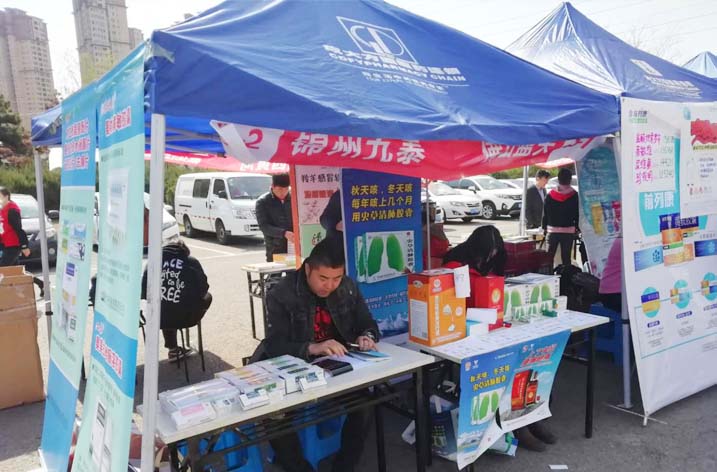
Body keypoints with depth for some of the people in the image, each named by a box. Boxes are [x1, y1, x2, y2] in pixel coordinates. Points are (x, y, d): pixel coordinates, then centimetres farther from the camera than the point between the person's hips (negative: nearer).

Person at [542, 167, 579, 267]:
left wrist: (544, 227, 12)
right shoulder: (574, 195, -5)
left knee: (549, 256, 8)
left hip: (552, 230, 2)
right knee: (566, 257, 1)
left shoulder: (550, 195, 1)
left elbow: (545, 213, 4)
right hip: (568, 231, -2)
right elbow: (577, 214, -2)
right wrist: (577, 228, 7)